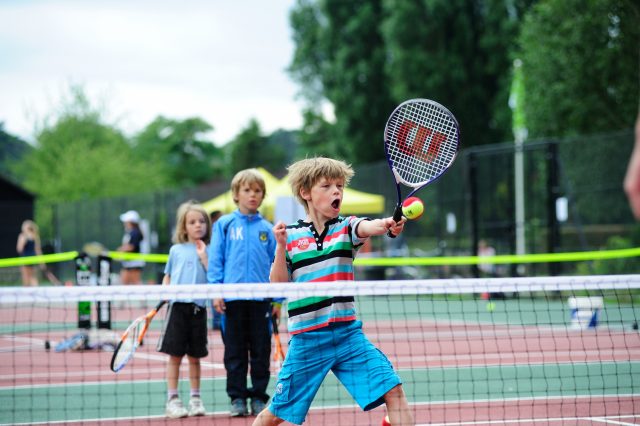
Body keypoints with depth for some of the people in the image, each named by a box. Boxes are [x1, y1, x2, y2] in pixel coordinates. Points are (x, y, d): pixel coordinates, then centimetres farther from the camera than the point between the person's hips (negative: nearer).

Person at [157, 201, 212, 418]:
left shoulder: (208, 251, 7)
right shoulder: (176, 250, 9)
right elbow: (167, 276, 16)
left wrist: (203, 256, -9)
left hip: (198, 308, 0)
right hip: (178, 305, 0)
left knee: (195, 356, 7)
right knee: (175, 355, -1)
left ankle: (195, 399, 16)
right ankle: (172, 400, 3)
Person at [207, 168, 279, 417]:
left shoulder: (266, 228, 7)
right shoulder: (224, 225, 5)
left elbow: (276, 264, 9)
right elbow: (215, 259, 4)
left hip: (261, 298, 1)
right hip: (233, 297, -1)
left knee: (261, 351, 5)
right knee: (235, 351, 5)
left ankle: (259, 397, 14)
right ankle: (237, 398, 12)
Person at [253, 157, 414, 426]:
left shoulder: (346, 227, 1)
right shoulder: (290, 236, 0)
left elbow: (368, 227, -22)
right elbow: (278, 285, -3)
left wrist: (388, 224, -45)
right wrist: (281, 246, -17)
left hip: (349, 334, 1)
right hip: (307, 340, -1)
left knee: (393, 390, -11)